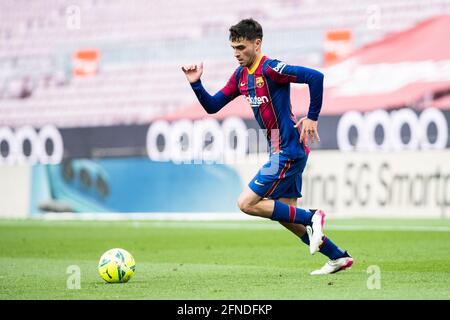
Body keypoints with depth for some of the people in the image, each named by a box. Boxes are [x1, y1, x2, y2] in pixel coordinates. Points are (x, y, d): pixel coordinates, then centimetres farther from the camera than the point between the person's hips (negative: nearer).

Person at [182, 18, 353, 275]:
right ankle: (339, 257, 21)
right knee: (284, 213, 13)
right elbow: (212, 106, 15)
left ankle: (311, 218, -5)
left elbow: (315, 77, -25)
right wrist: (196, 84, -2)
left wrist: (312, 118, -20)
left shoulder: (270, 68, -17)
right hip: (282, 152, 10)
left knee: (247, 204, -10)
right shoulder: (241, 75, 10)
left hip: (288, 152, -10)